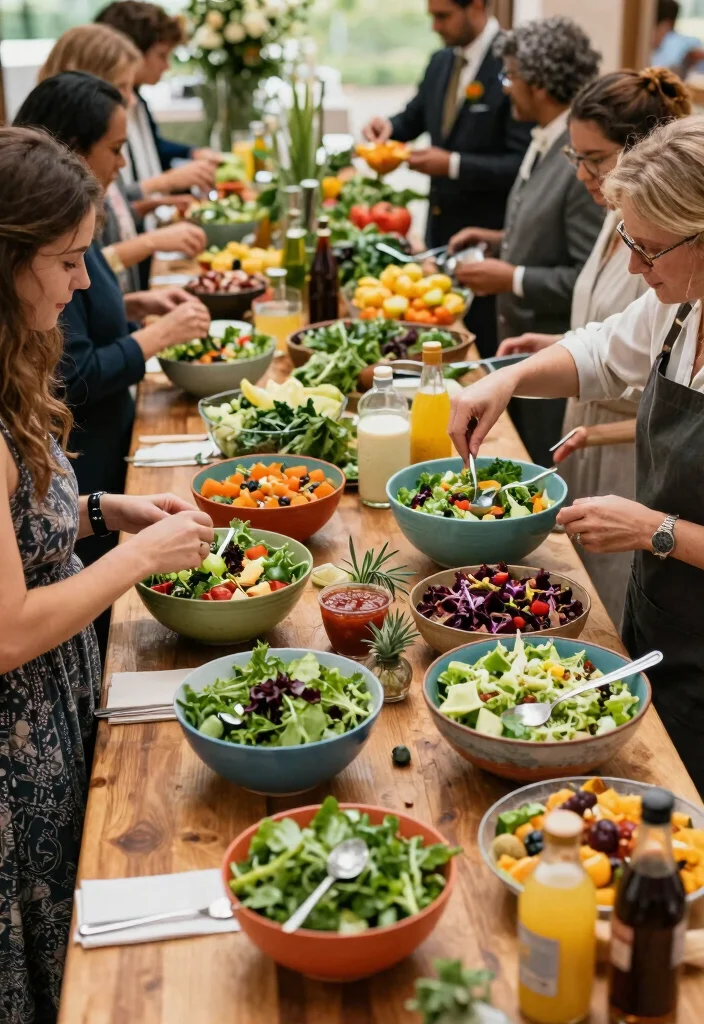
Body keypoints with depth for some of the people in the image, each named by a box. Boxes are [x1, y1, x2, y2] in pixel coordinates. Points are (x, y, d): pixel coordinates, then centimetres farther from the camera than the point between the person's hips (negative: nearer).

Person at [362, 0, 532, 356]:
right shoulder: (441, 62, 8)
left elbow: (524, 164, -19)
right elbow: (414, 118, 22)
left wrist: (453, 165, -22)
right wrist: (389, 126, -1)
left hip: (487, 235, -7)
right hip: (441, 227, 7)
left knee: (482, 350, 3)